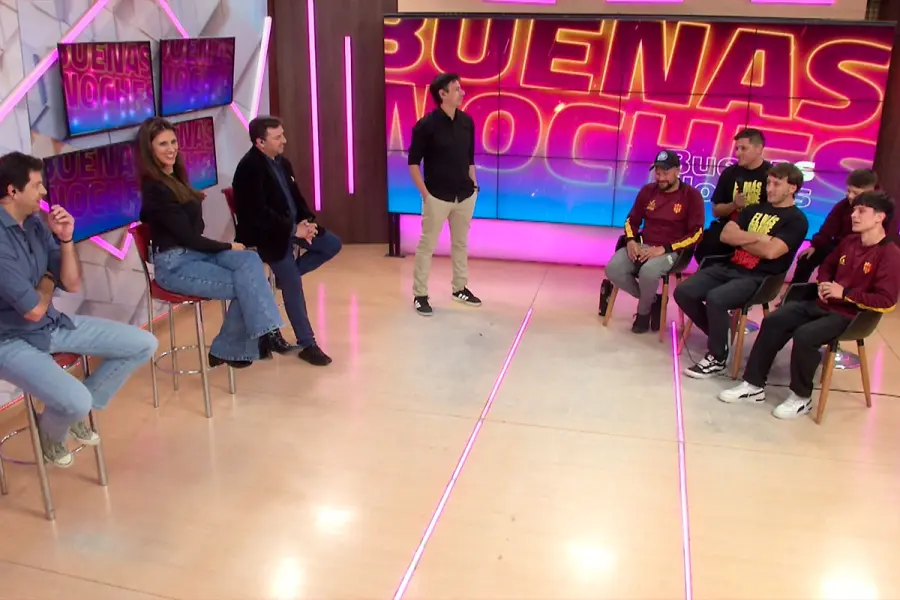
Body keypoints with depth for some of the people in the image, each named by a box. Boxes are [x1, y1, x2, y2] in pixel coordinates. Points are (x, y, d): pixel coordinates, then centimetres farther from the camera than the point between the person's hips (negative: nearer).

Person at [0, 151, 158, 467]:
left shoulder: (36, 222, 0)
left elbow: (72, 283, 3)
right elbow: (33, 309, -22)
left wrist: (65, 239, -12)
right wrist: (47, 285, 0)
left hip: (52, 323, 8)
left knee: (143, 344, 2)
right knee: (76, 401, -30)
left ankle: (77, 411, 17)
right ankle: (51, 431, 10)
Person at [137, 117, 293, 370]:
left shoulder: (174, 176, 12)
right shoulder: (155, 188, -15)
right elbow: (187, 236, -15)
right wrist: (228, 247, -6)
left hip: (195, 252, 7)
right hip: (174, 264, -7)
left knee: (249, 260, -17)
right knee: (244, 285, -17)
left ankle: (264, 332, -17)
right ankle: (227, 351, -7)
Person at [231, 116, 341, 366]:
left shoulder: (282, 162, 7)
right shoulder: (249, 168, -20)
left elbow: (295, 196, 13)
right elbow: (258, 213, -26)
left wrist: (307, 221, -6)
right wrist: (294, 229, -24)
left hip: (292, 226, 9)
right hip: (268, 234, -9)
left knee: (333, 244, 5)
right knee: (293, 287, -10)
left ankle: (286, 274, 12)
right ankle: (307, 345, -1)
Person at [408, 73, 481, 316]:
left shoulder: (467, 122, 4)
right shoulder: (426, 125, -12)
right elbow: (413, 162, -8)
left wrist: (474, 184, 10)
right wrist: (424, 193, -11)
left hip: (465, 195, 5)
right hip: (437, 196, -5)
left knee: (461, 243, 16)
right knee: (427, 245, 2)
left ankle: (460, 288, 31)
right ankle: (420, 295, 12)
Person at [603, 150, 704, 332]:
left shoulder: (691, 195, -5)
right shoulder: (647, 191, 9)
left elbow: (696, 234, -10)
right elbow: (632, 220, 17)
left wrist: (663, 249, -20)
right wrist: (631, 241, -6)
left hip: (672, 251, -5)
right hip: (642, 246, 5)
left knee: (648, 272, -37)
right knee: (613, 269, -22)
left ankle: (644, 310, -3)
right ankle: (652, 300, 2)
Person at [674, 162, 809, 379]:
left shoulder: (796, 220, -2)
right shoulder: (756, 209, 19)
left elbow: (770, 251, -17)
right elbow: (726, 234, 5)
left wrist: (741, 240, -3)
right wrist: (757, 237, -8)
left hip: (757, 278, -7)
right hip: (729, 267, 7)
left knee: (715, 298, -33)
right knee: (683, 292, -12)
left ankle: (717, 358, -12)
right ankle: (717, 334, 11)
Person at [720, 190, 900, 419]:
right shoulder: (849, 241, 10)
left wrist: (845, 294, -20)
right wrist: (824, 284, 5)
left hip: (850, 315, -8)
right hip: (824, 304, 8)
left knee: (804, 335, -31)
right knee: (773, 322, -9)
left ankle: (801, 398, -10)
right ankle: (754, 385, -5)